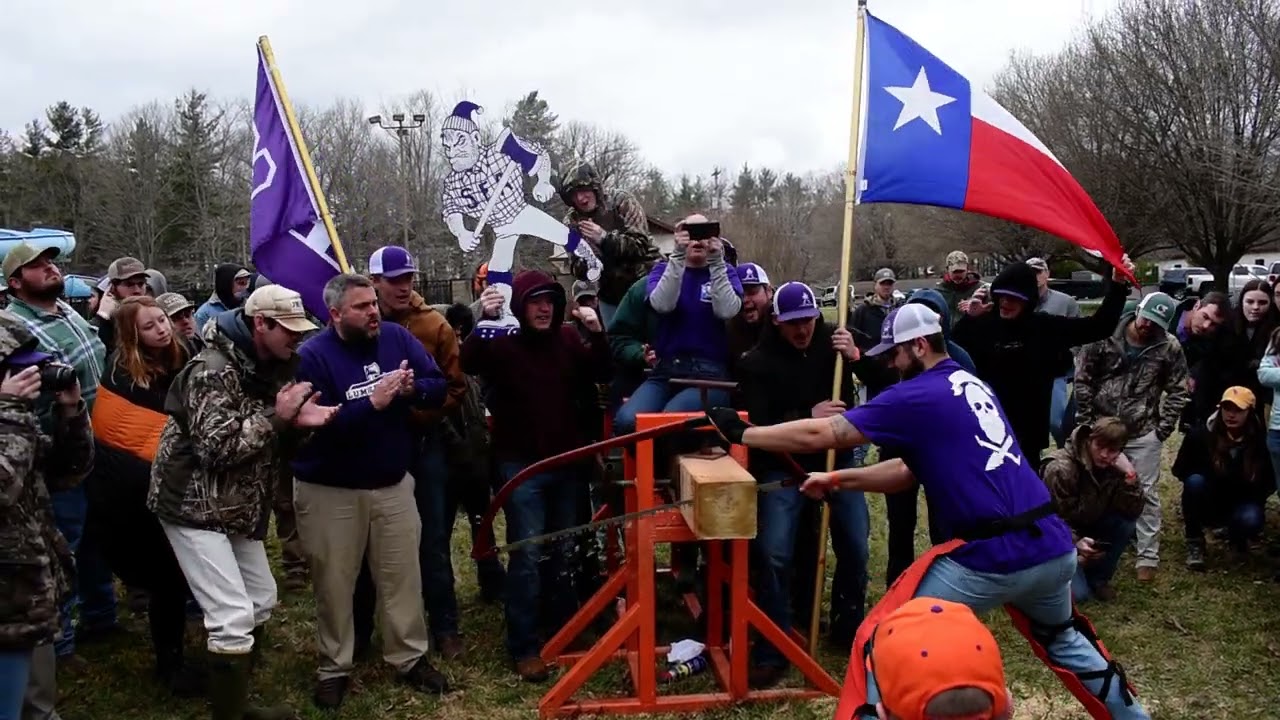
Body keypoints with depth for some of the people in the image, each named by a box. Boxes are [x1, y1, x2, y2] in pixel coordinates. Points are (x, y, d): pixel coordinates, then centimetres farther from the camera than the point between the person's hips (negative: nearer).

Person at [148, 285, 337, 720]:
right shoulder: (213, 370, -21)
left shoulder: (271, 368, 6)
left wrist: (299, 424, -10)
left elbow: (273, 445, 11)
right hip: (195, 506, -10)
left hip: (240, 506, 10)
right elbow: (217, 446, -30)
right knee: (233, 619, -14)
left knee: (261, 600, 18)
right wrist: (276, 416, -24)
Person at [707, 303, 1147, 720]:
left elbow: (820, 435, -7)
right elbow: (910, 472, 21)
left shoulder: (919, 396, -6)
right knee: (1062, 639, 34)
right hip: (1054, 547, 8)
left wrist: (740, 434, 3)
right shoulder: (973, 385, 18)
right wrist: (838, 480, 19)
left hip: (992, 558, -8)